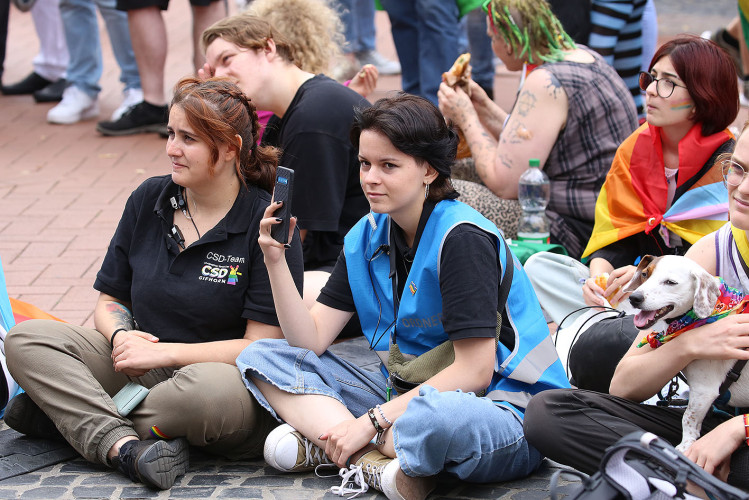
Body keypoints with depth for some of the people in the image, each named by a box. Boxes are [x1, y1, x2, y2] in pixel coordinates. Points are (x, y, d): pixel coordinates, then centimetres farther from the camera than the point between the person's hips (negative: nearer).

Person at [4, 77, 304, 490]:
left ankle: (68, 414, -19)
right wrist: (122, 337, -10)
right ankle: (123, 445, -33)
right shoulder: (148, 200, 8)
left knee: (211, 392, -42)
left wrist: (166, 352, -17)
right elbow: (110, 300, 15)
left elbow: (264, 345, -14)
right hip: (140, 367, 6)